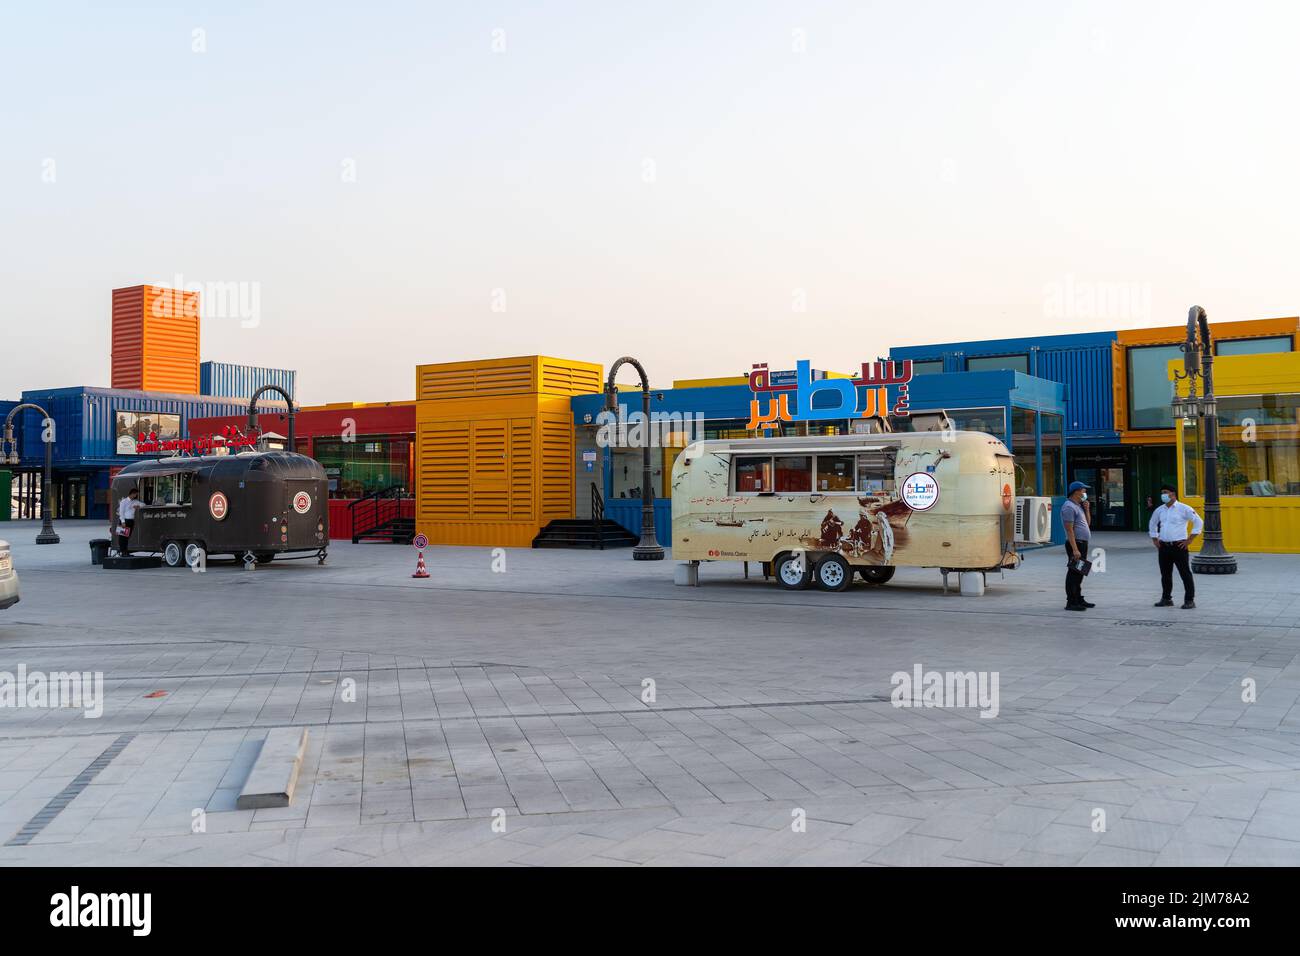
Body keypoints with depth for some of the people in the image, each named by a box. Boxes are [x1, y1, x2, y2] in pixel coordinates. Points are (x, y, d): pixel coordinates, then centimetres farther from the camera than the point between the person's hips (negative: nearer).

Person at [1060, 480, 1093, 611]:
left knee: (1079, 573, 16)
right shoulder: (1069, 507, -15)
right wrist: (1075, 549, -25)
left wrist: (1086, 509, 8)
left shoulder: (1078, 506, 17)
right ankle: (1071, 602, -8)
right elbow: (1069, 529, -20)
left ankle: (1078, 599, 24)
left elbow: (1087, 523, 23)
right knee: (1073, 573, -9)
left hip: (1082, 544, 10)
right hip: (1076, 543, -10)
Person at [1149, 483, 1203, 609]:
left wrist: (1189, 540, -9)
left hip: (1179, 546, -6)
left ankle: (1189, 600, 0)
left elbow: (1199, 522, -7)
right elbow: (1153, 524, 28)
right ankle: (1166, 599, 21)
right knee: (1165, 574, 11)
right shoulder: (1159, 510, 12)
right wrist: (1155, 540, 18)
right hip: (1164, 547, 6)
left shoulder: (1183, 509, -5)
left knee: (1185, 574, -4)